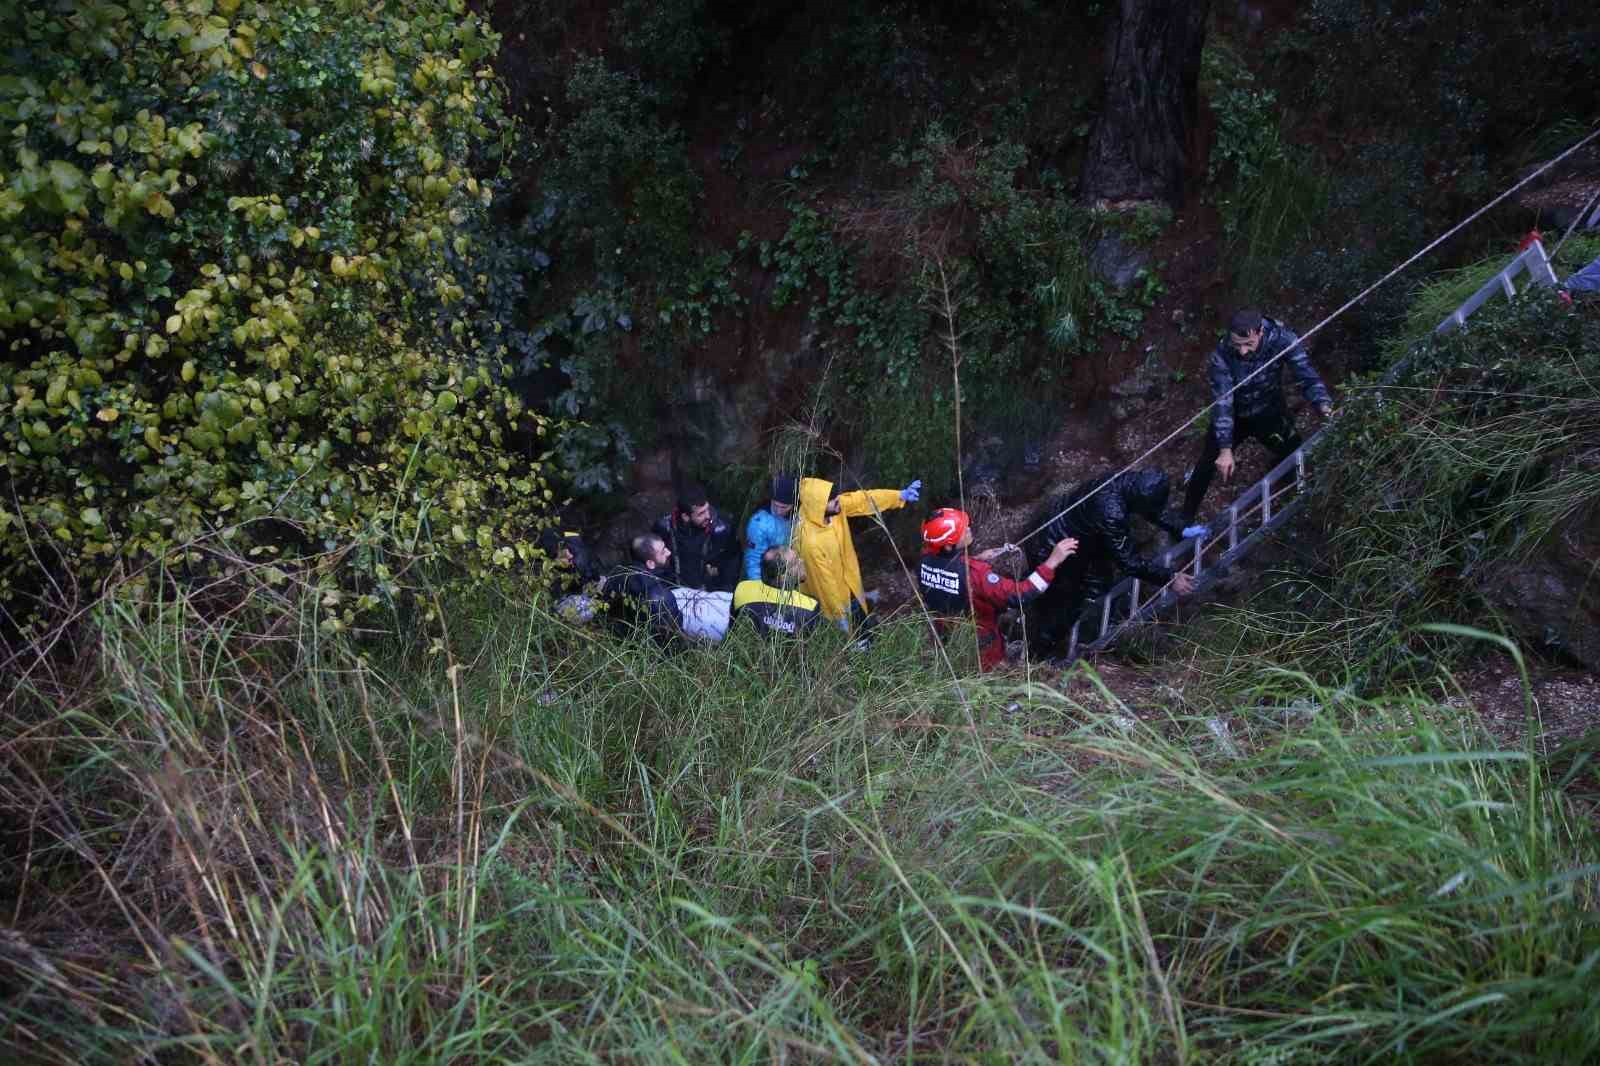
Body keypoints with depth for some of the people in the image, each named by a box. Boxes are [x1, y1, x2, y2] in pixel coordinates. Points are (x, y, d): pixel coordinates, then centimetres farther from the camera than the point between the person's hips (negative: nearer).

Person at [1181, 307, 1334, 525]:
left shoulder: (1282, 339, -30)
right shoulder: (1222, 355, -33)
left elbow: (1307, 376, -28)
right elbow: (1222, 402, -35)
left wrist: (1323, 405, -48)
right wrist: (1225, 449, -42)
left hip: (1270, 413, 2)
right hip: (1234, 417, -2)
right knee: (1207, 466, 1)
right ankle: (1185, 521, 18)